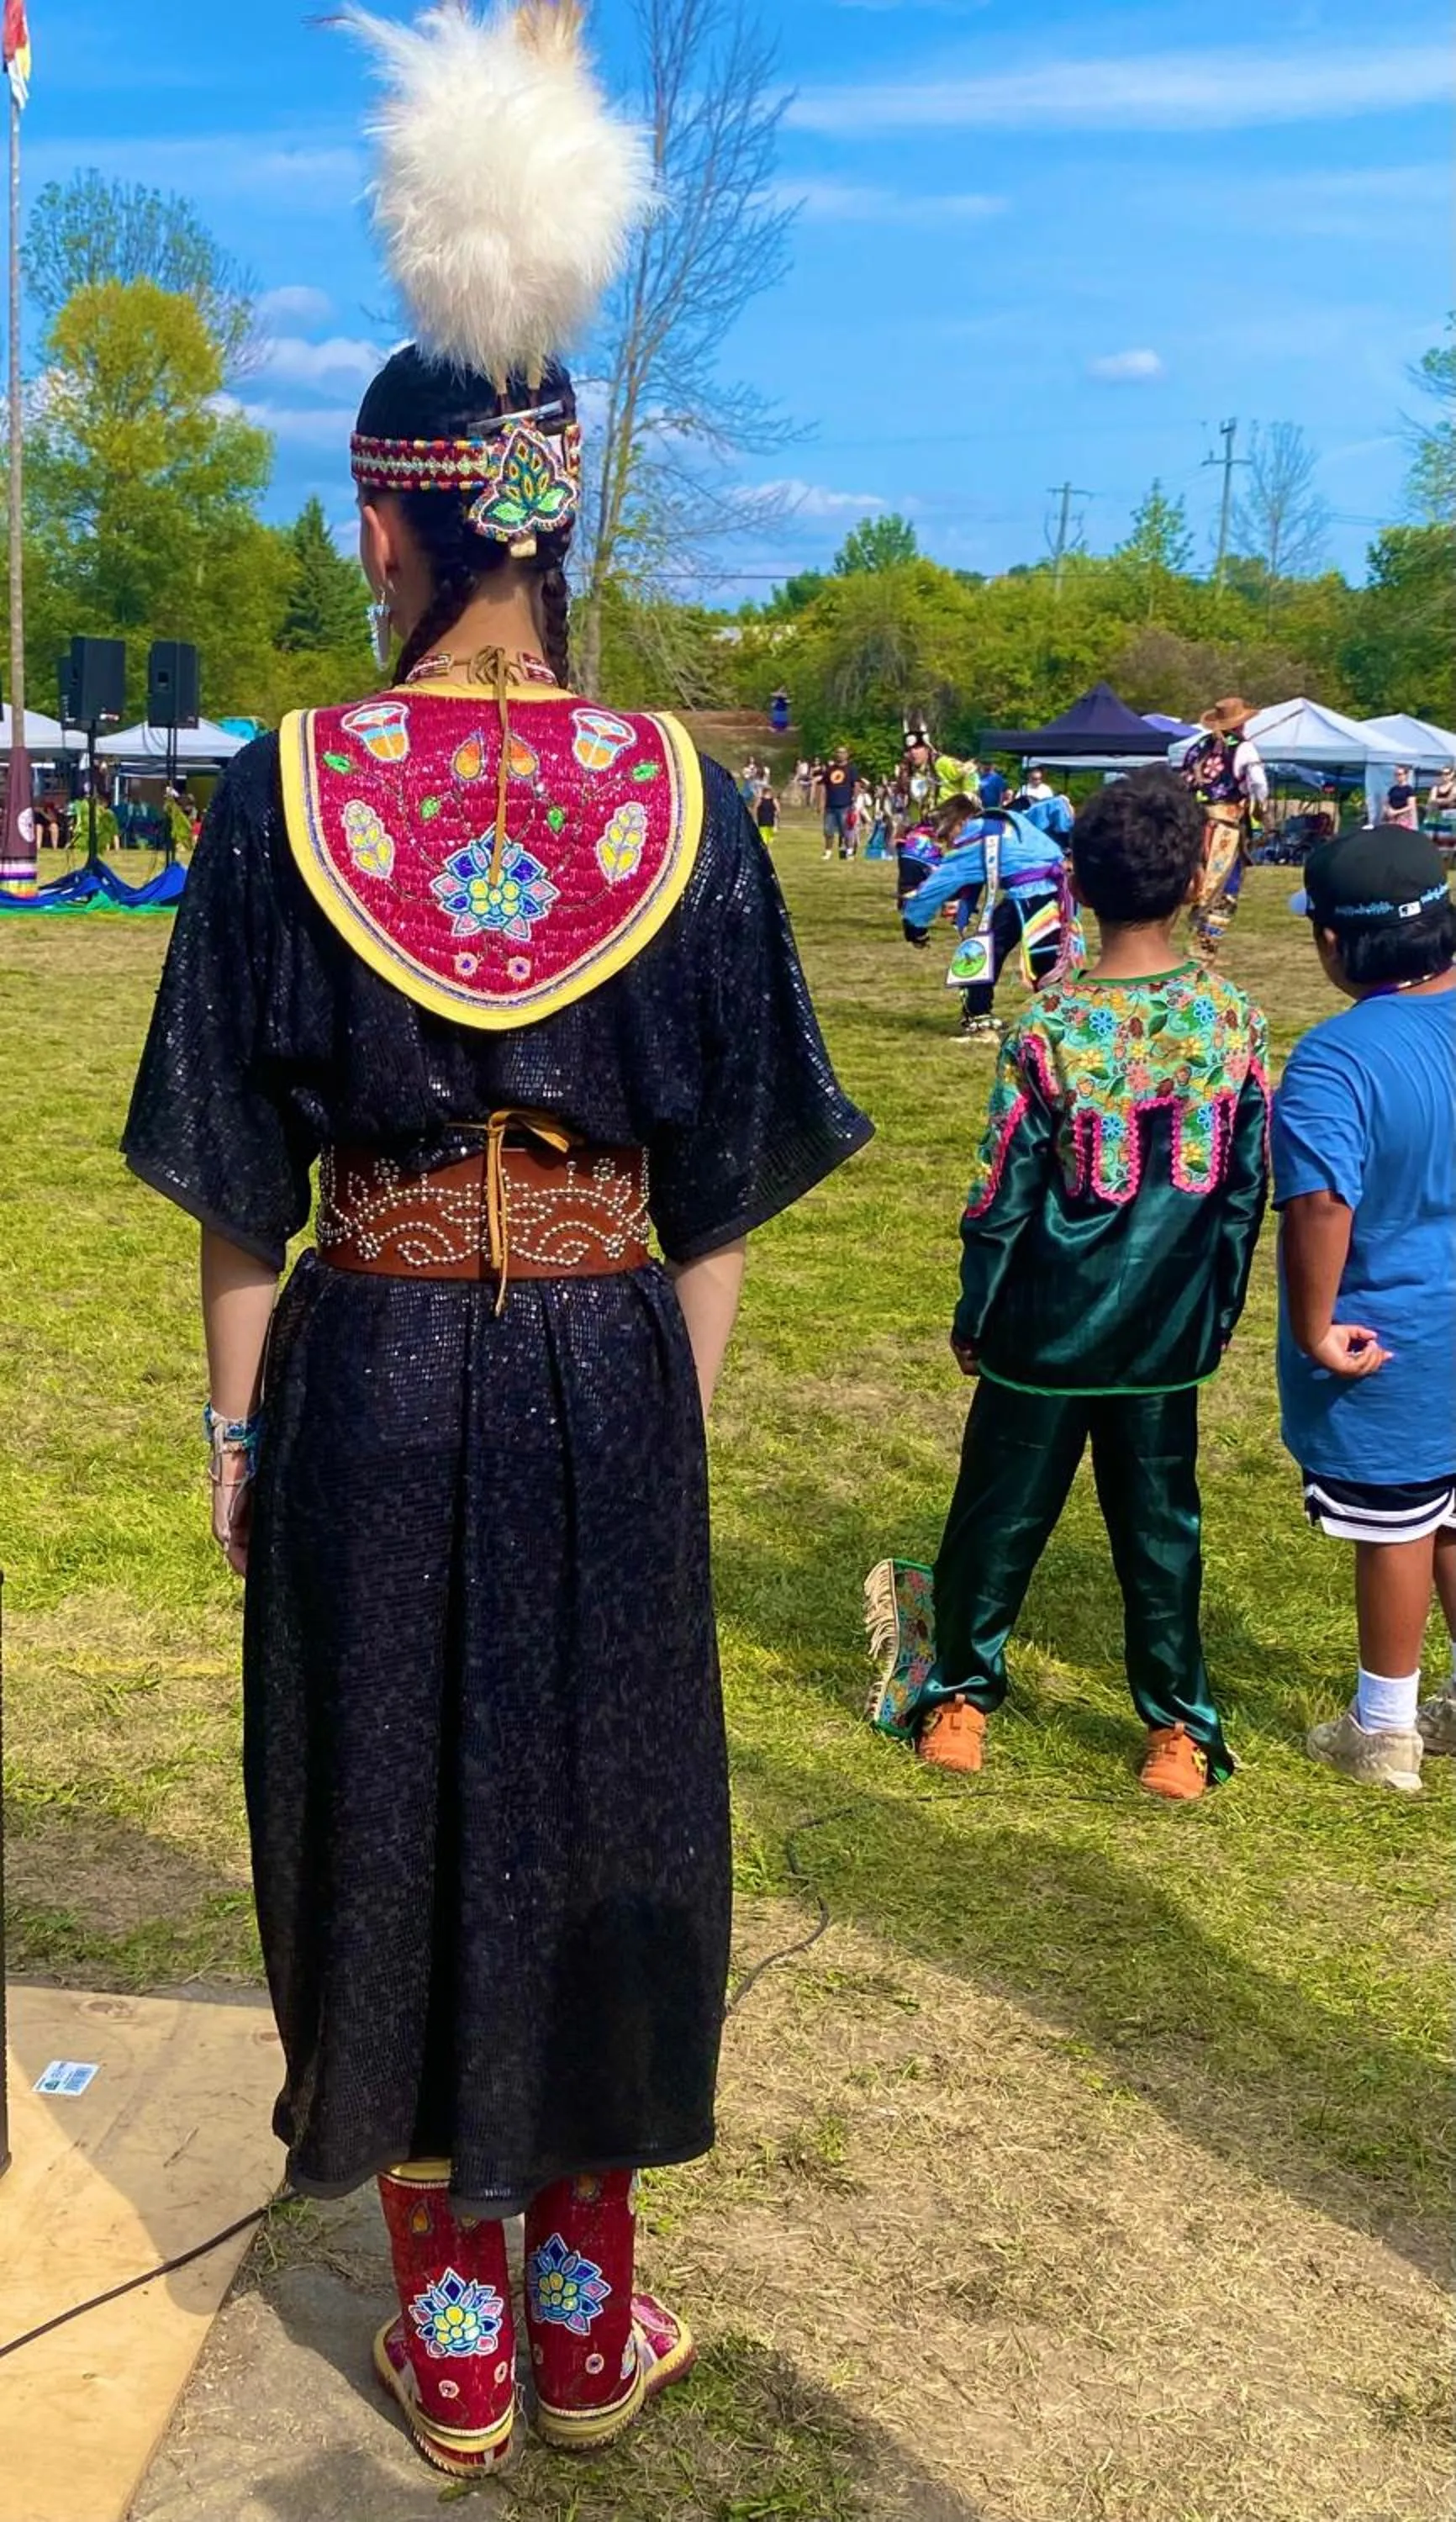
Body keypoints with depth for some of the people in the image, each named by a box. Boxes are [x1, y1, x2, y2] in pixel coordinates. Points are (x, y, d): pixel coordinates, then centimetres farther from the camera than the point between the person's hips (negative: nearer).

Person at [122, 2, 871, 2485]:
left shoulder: (284, 793, -9)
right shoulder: (678, 798, -5)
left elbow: (242, 1181, -5)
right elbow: (717, 1181, -1)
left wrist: (236, 1424, 6)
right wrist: (678, 1413, 10)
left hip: (374, 1377, -1)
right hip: (608, 1376, 2)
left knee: (388, 1817, 14)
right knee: (603, 1811, 16)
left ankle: (445, 2327, 27)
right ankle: (589, 2312, 30)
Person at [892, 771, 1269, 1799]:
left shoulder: (1051, 1030, -16)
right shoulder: (1236, 1021, -7)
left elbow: (1003, 1197, -10)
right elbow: (1249, 1189, 1)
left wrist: (973, 1317, 3)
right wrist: (1221, 1311, 13)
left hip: (1048, 1330, -2)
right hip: (1169, 1336, 2)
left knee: (1000, 1519, 13)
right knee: (1162, 1528, 14)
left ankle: (963, 1700, 26)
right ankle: (1181, 1730, 21)